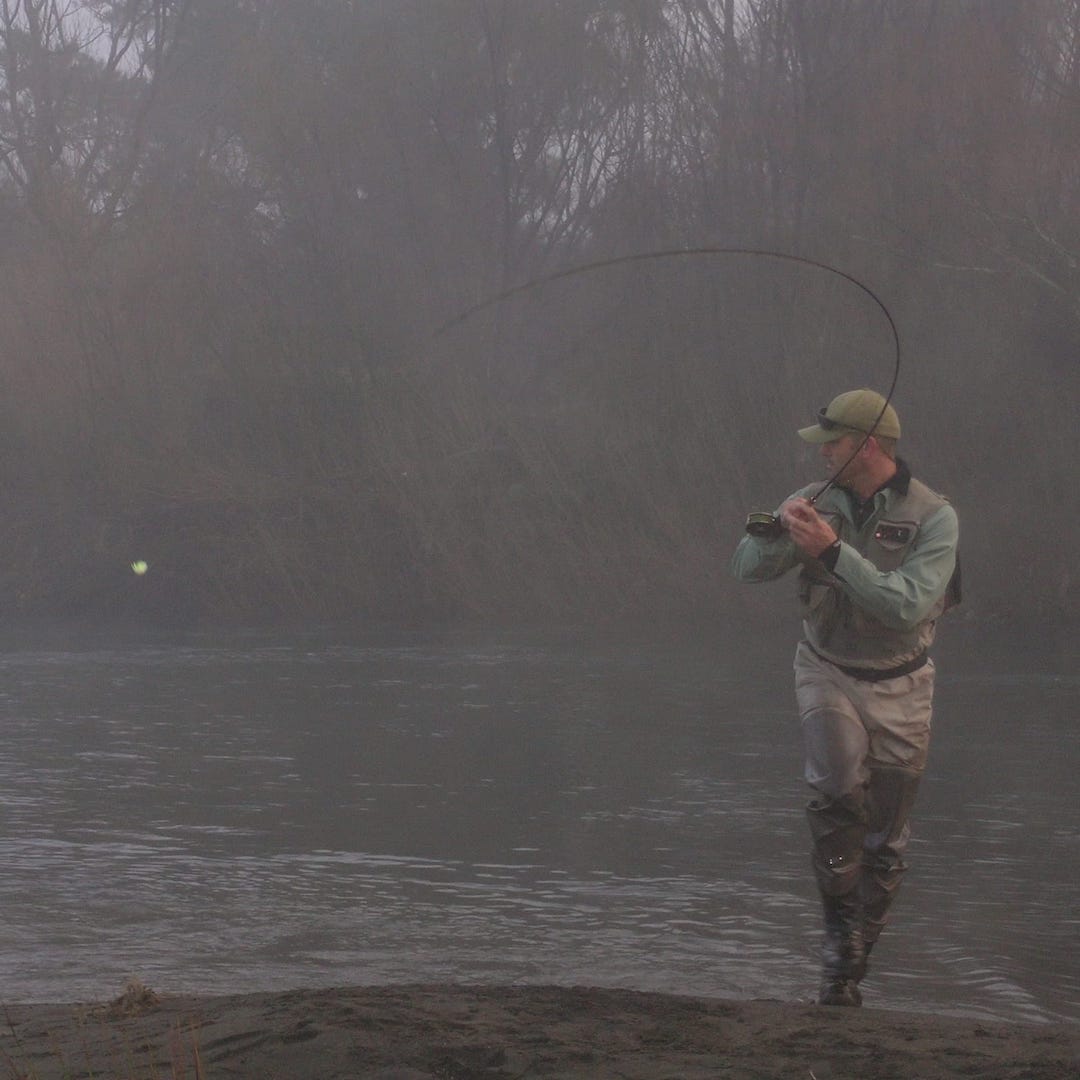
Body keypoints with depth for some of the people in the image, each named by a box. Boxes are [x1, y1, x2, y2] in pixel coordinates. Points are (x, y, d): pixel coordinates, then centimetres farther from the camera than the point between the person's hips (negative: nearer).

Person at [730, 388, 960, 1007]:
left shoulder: (933, 517, -14)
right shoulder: (818, 501, -4)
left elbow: (906, 605, -26)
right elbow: (747, 569, -5)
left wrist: (833, 551, -30)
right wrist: (779, 531, -25)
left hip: (899, 684, -1)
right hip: (828, 671, 1)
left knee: (885, 839, 5)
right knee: (840, 785, -27)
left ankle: (849, 968, 19)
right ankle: (840, 922, -11)